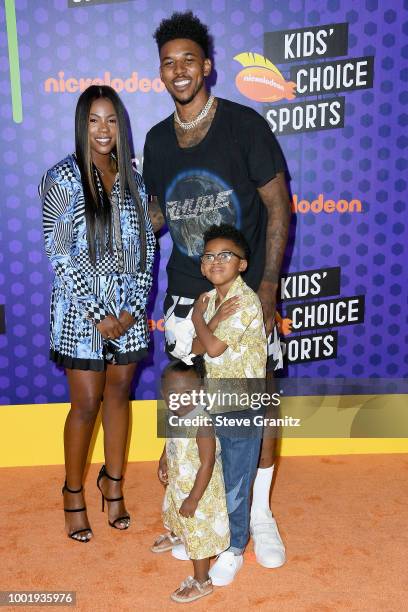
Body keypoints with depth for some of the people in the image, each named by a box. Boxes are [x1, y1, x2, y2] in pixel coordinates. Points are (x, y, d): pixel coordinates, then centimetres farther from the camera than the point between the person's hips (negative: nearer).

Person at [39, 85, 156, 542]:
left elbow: (146, 246, 6)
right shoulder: (63, 178, -6)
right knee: (87, 403, 3)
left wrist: (134, 307, -5)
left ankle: (113, 483, 31)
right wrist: (98, 314, -14)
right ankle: (73, 494, 24)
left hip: (128, 307, 4)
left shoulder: (132, 179, 6)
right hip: (82, 308, -4)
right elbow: (59, 253, -10)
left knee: (119, 393, 13)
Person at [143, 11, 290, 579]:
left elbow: (279, 207, -6)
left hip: (247, 292, -3)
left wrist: (267, 287, -12)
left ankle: (260, 514, 26)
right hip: (186, 298, 4)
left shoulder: (244, 125, -7)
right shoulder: (157, 139, 6)